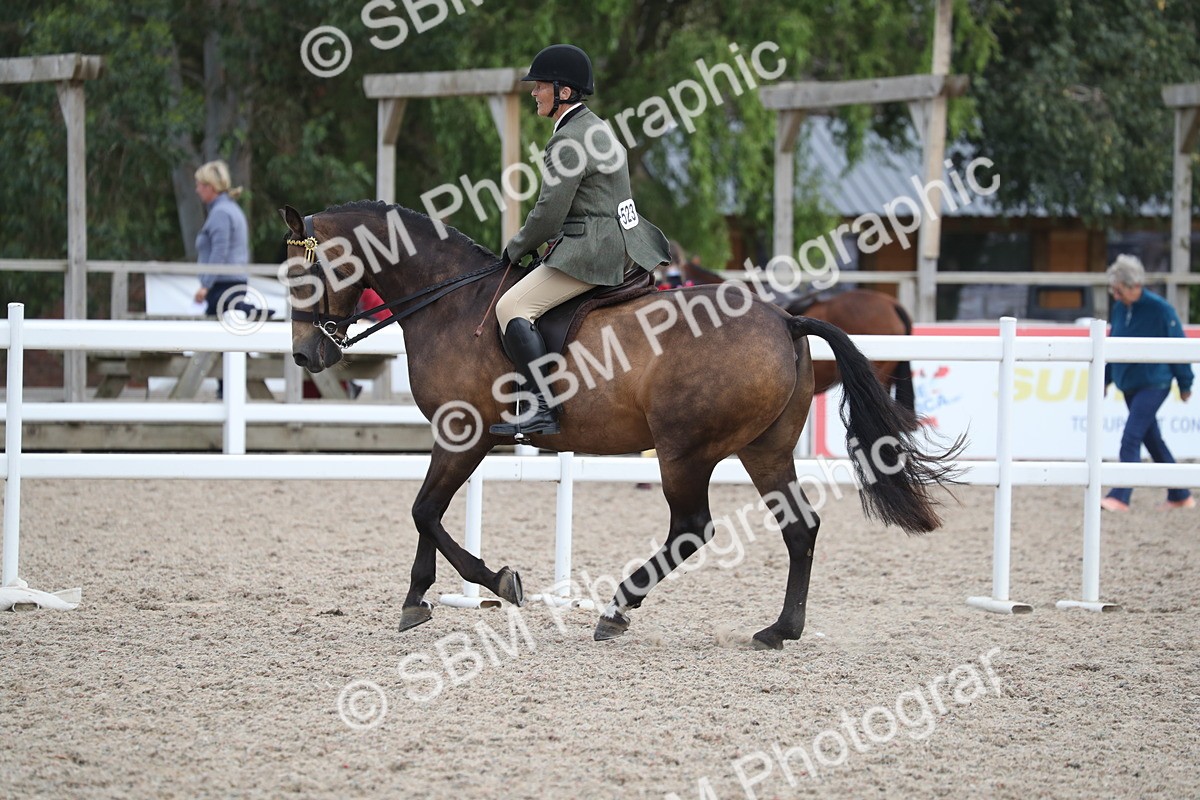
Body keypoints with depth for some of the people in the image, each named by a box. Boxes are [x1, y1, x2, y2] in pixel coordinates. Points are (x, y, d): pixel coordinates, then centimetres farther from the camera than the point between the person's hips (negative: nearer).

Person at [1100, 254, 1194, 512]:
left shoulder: (1160, 309, -13)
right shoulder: (1120, 308, 4)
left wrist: (1185, 384, -2)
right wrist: (1106, 378, 17)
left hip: (1153, 384, -7)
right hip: (1129, 385, 7)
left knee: (1131, 438, -16)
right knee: (1153, 442, 13)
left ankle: (1120, 497, -18)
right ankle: (1180, 496, 24)